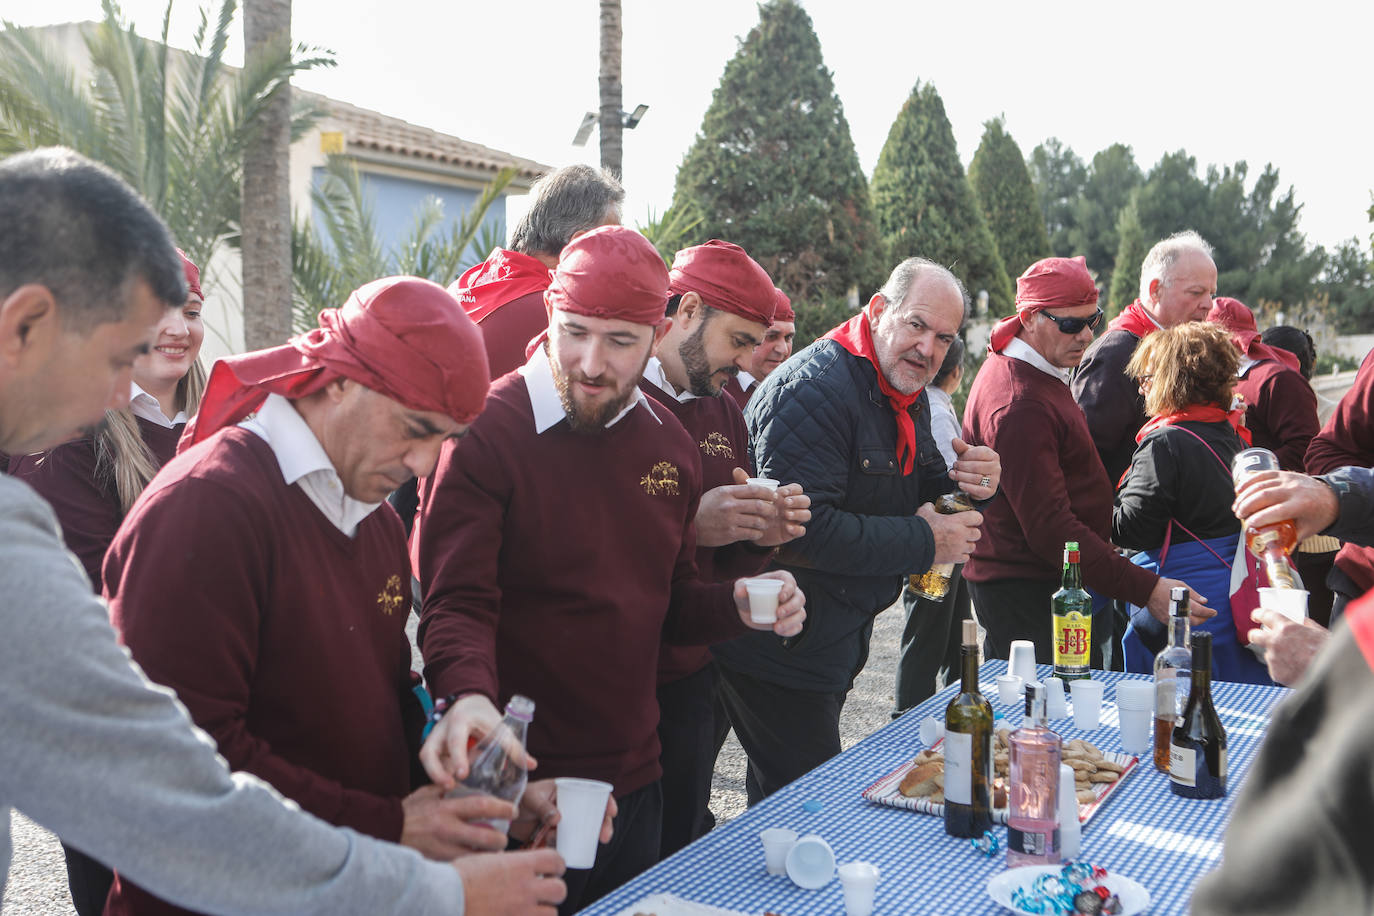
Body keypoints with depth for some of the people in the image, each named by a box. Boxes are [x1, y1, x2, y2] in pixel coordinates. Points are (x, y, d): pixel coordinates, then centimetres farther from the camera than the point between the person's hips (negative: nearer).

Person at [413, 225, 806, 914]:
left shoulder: (669, 444, 5)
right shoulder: (485, 432, -14)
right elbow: (455, 605, -18)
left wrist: (737, 605, -4)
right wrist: (471, 696, -37)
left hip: (634, 780, 6)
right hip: (519, 794, -6)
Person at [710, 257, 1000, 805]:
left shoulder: (908, 395, 9)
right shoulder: (814, 388, -23)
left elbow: (915, 491, 18)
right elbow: (798, 530, -32)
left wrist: (967, 485, -6)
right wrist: (924, 543, -24)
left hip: (835, 644, 10)